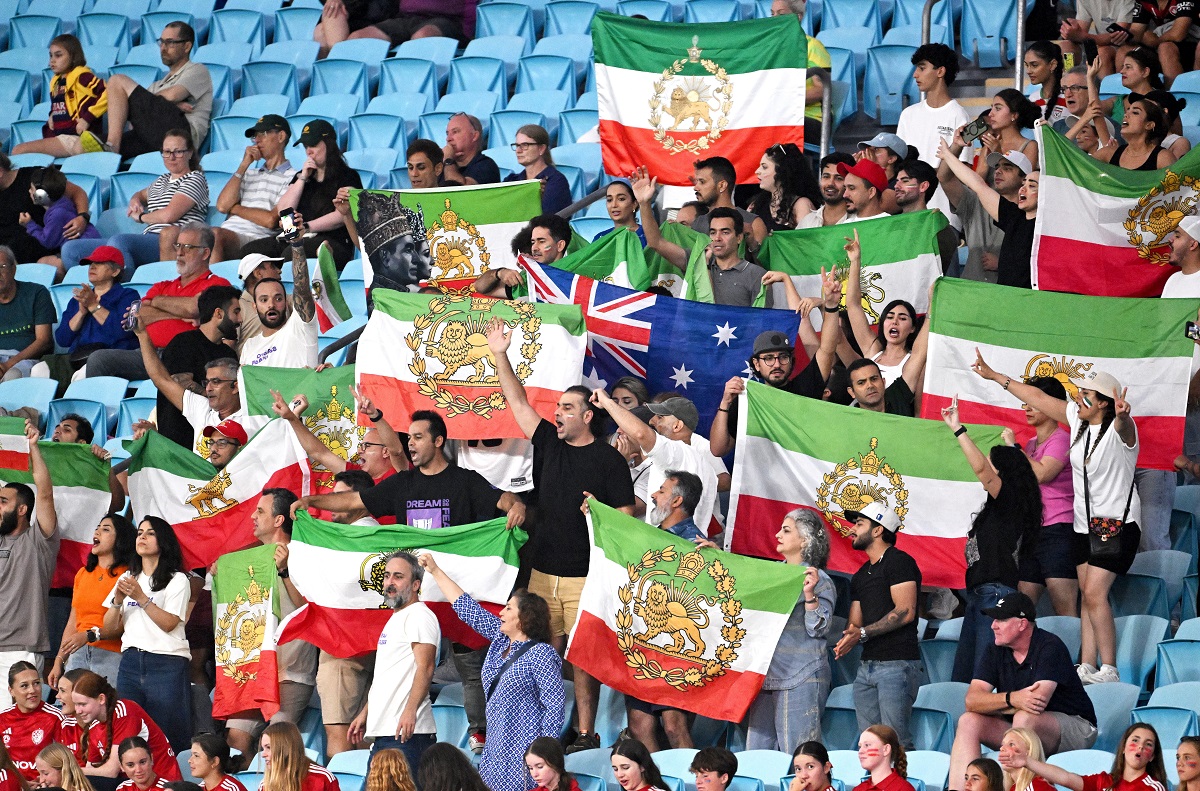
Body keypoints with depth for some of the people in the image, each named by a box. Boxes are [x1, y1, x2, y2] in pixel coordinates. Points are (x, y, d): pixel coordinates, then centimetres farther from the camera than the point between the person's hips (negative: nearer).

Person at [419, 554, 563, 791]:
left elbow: (554, 707, -14)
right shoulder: (500, 640, 13)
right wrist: (435, 571, 23)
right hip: (495, 749, 8)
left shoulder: (541, 654, -11)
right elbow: (469, 609, 21)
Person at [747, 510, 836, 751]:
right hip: (766, 676, 8)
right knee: (757, 749, 6)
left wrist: (809, 594, -23)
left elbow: (819, 628, -11)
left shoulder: (818, 580, -5)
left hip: (800, 679, -8)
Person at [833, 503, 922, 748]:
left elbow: (905, 611, -16)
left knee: (894, 739, -14)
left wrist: (863, 633, -17)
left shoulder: (899, 562, -6)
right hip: (867, 666, 9)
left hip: (897, 663, -9)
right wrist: (848, 637, -4)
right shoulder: (861, 575, 22)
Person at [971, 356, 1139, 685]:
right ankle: (1086, 667, 7)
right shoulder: (1077, 419, 3)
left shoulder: (1118, 429, -19)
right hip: (1084, 522, 8)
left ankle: (1109, 670, -14)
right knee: (1088, 595, 6)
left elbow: (1123, 425, -44)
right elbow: (1038, 397, 12)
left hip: (1117, 523, -8)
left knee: (1095, 593, -17)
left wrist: (1122, 414, -69)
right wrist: (995, 376, 17)